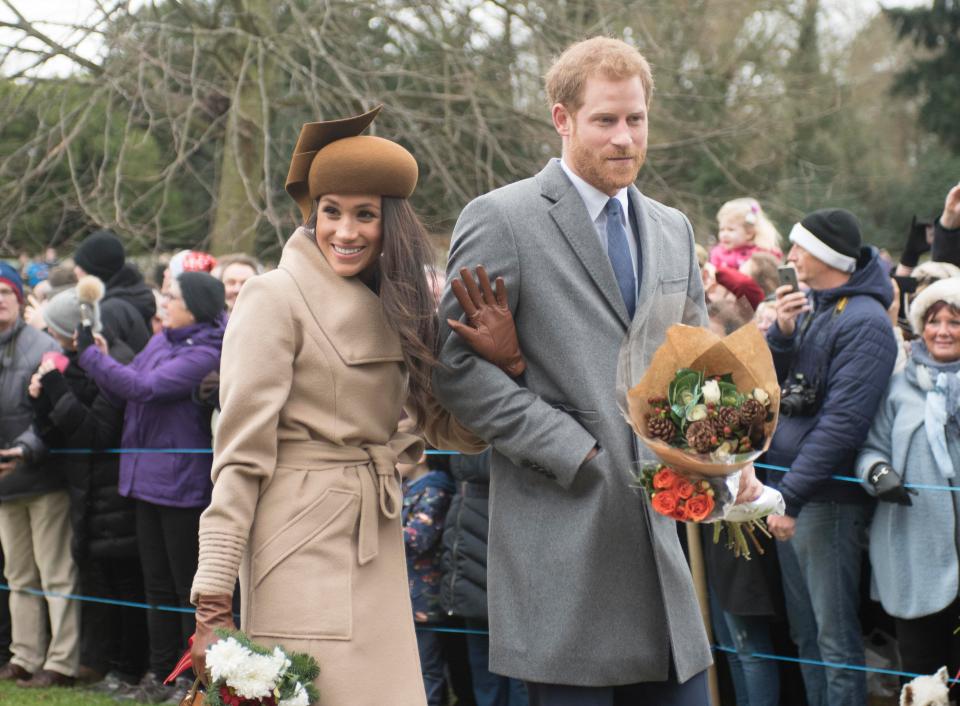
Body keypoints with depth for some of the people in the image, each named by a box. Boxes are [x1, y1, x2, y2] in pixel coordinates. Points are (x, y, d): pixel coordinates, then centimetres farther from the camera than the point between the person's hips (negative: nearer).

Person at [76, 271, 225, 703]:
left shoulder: (205, 354, -14)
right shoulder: (160, 342, 12)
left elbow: (145, 387, -22)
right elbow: (122, 395, 11)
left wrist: (89, 355, -16)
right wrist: (96, 359, -5)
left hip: (183, 483, -8)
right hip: (146, 476, 8)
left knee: (189, 586, 0)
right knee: (157, 583, 13)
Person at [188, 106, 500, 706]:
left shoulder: (394, 307, 14)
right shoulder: (275, 298, -6)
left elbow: (443, 424, 8)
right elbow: (241, 457, -11)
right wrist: (213, 604, -16)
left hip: (377, 552, 7)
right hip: (302, 542, -6)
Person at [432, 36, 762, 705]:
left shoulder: (673, 229, 16)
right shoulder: (501, 219, -4)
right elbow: (456, 365, -9)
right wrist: (570, 450, -14)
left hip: (660, 528, 6)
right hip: (562, 534, -6)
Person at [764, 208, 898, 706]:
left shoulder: (863, 321, -14)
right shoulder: (807, 307, 12)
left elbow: (842, 421, -20)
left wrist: (792, 496, -21)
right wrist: (780, 334, -7)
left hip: (826, 500, -9)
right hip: (786, 492, 9)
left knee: (835, 637, -3)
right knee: (805, 632, 16)